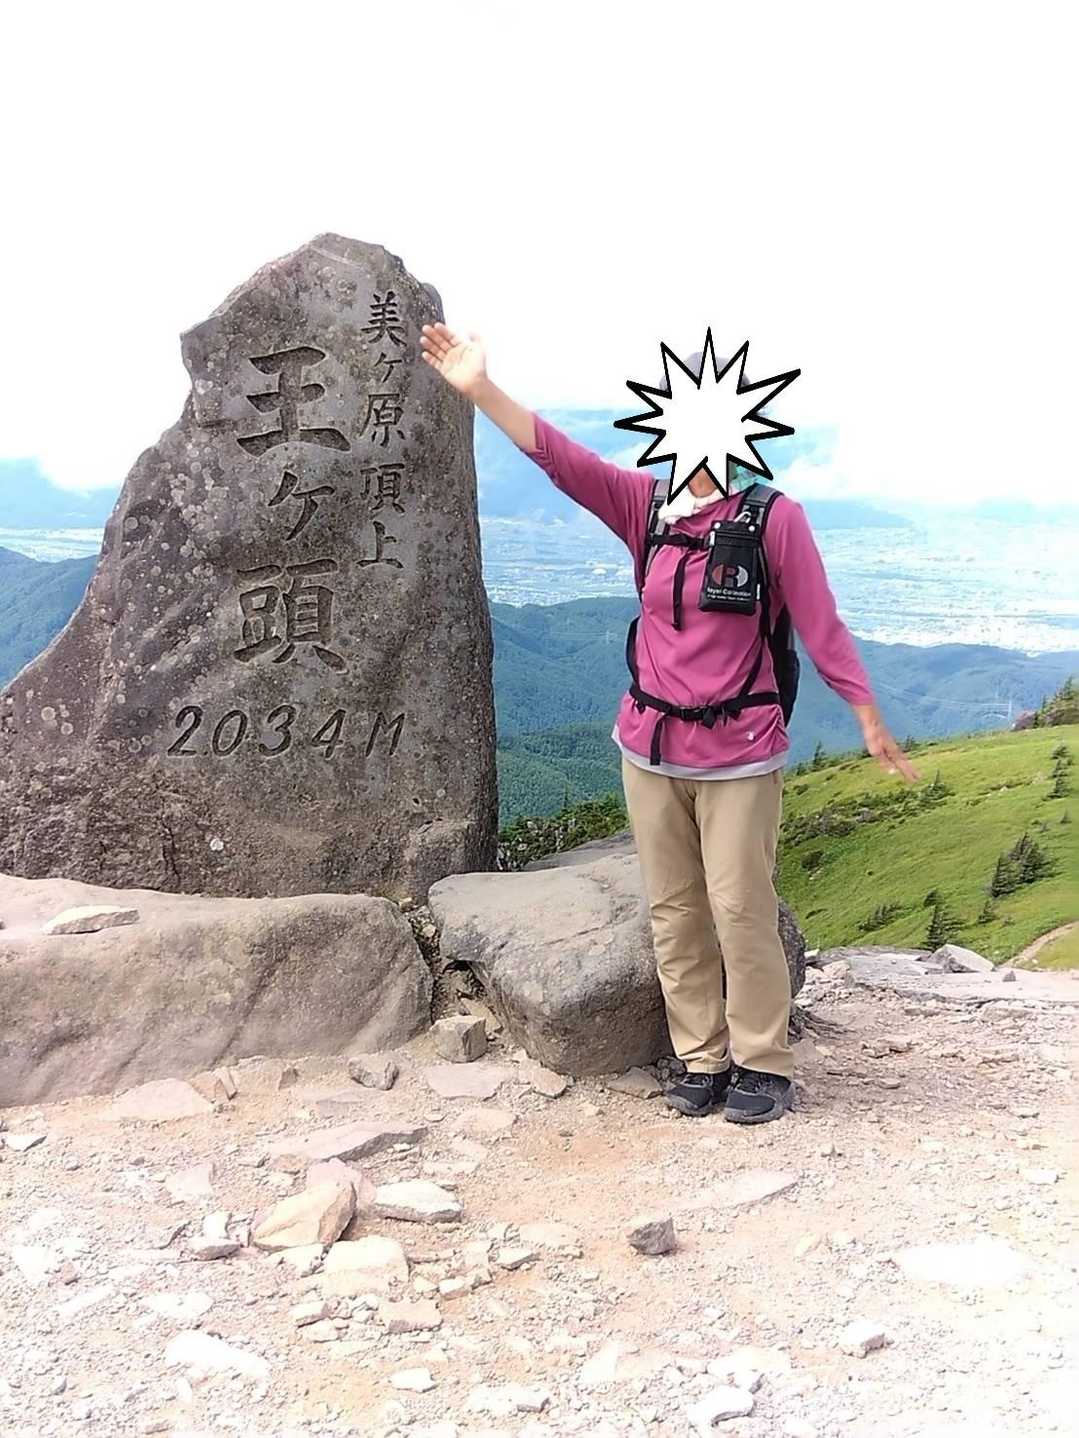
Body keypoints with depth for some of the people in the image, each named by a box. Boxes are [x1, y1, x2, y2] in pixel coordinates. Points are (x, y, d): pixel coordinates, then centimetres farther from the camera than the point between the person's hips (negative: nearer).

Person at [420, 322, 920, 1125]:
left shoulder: (774, 517, -10)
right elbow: (557, 456, -7)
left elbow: (820, 625, -6)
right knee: (673, 915, 11)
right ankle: (702, 1061, 25)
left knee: (742, 914, 1)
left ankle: (764, 1066, 18)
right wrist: (481, 389, -18)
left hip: (738, 756, -5)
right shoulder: (647, 505, 2)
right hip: (651, 750, 5)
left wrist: (870, 720, -4)